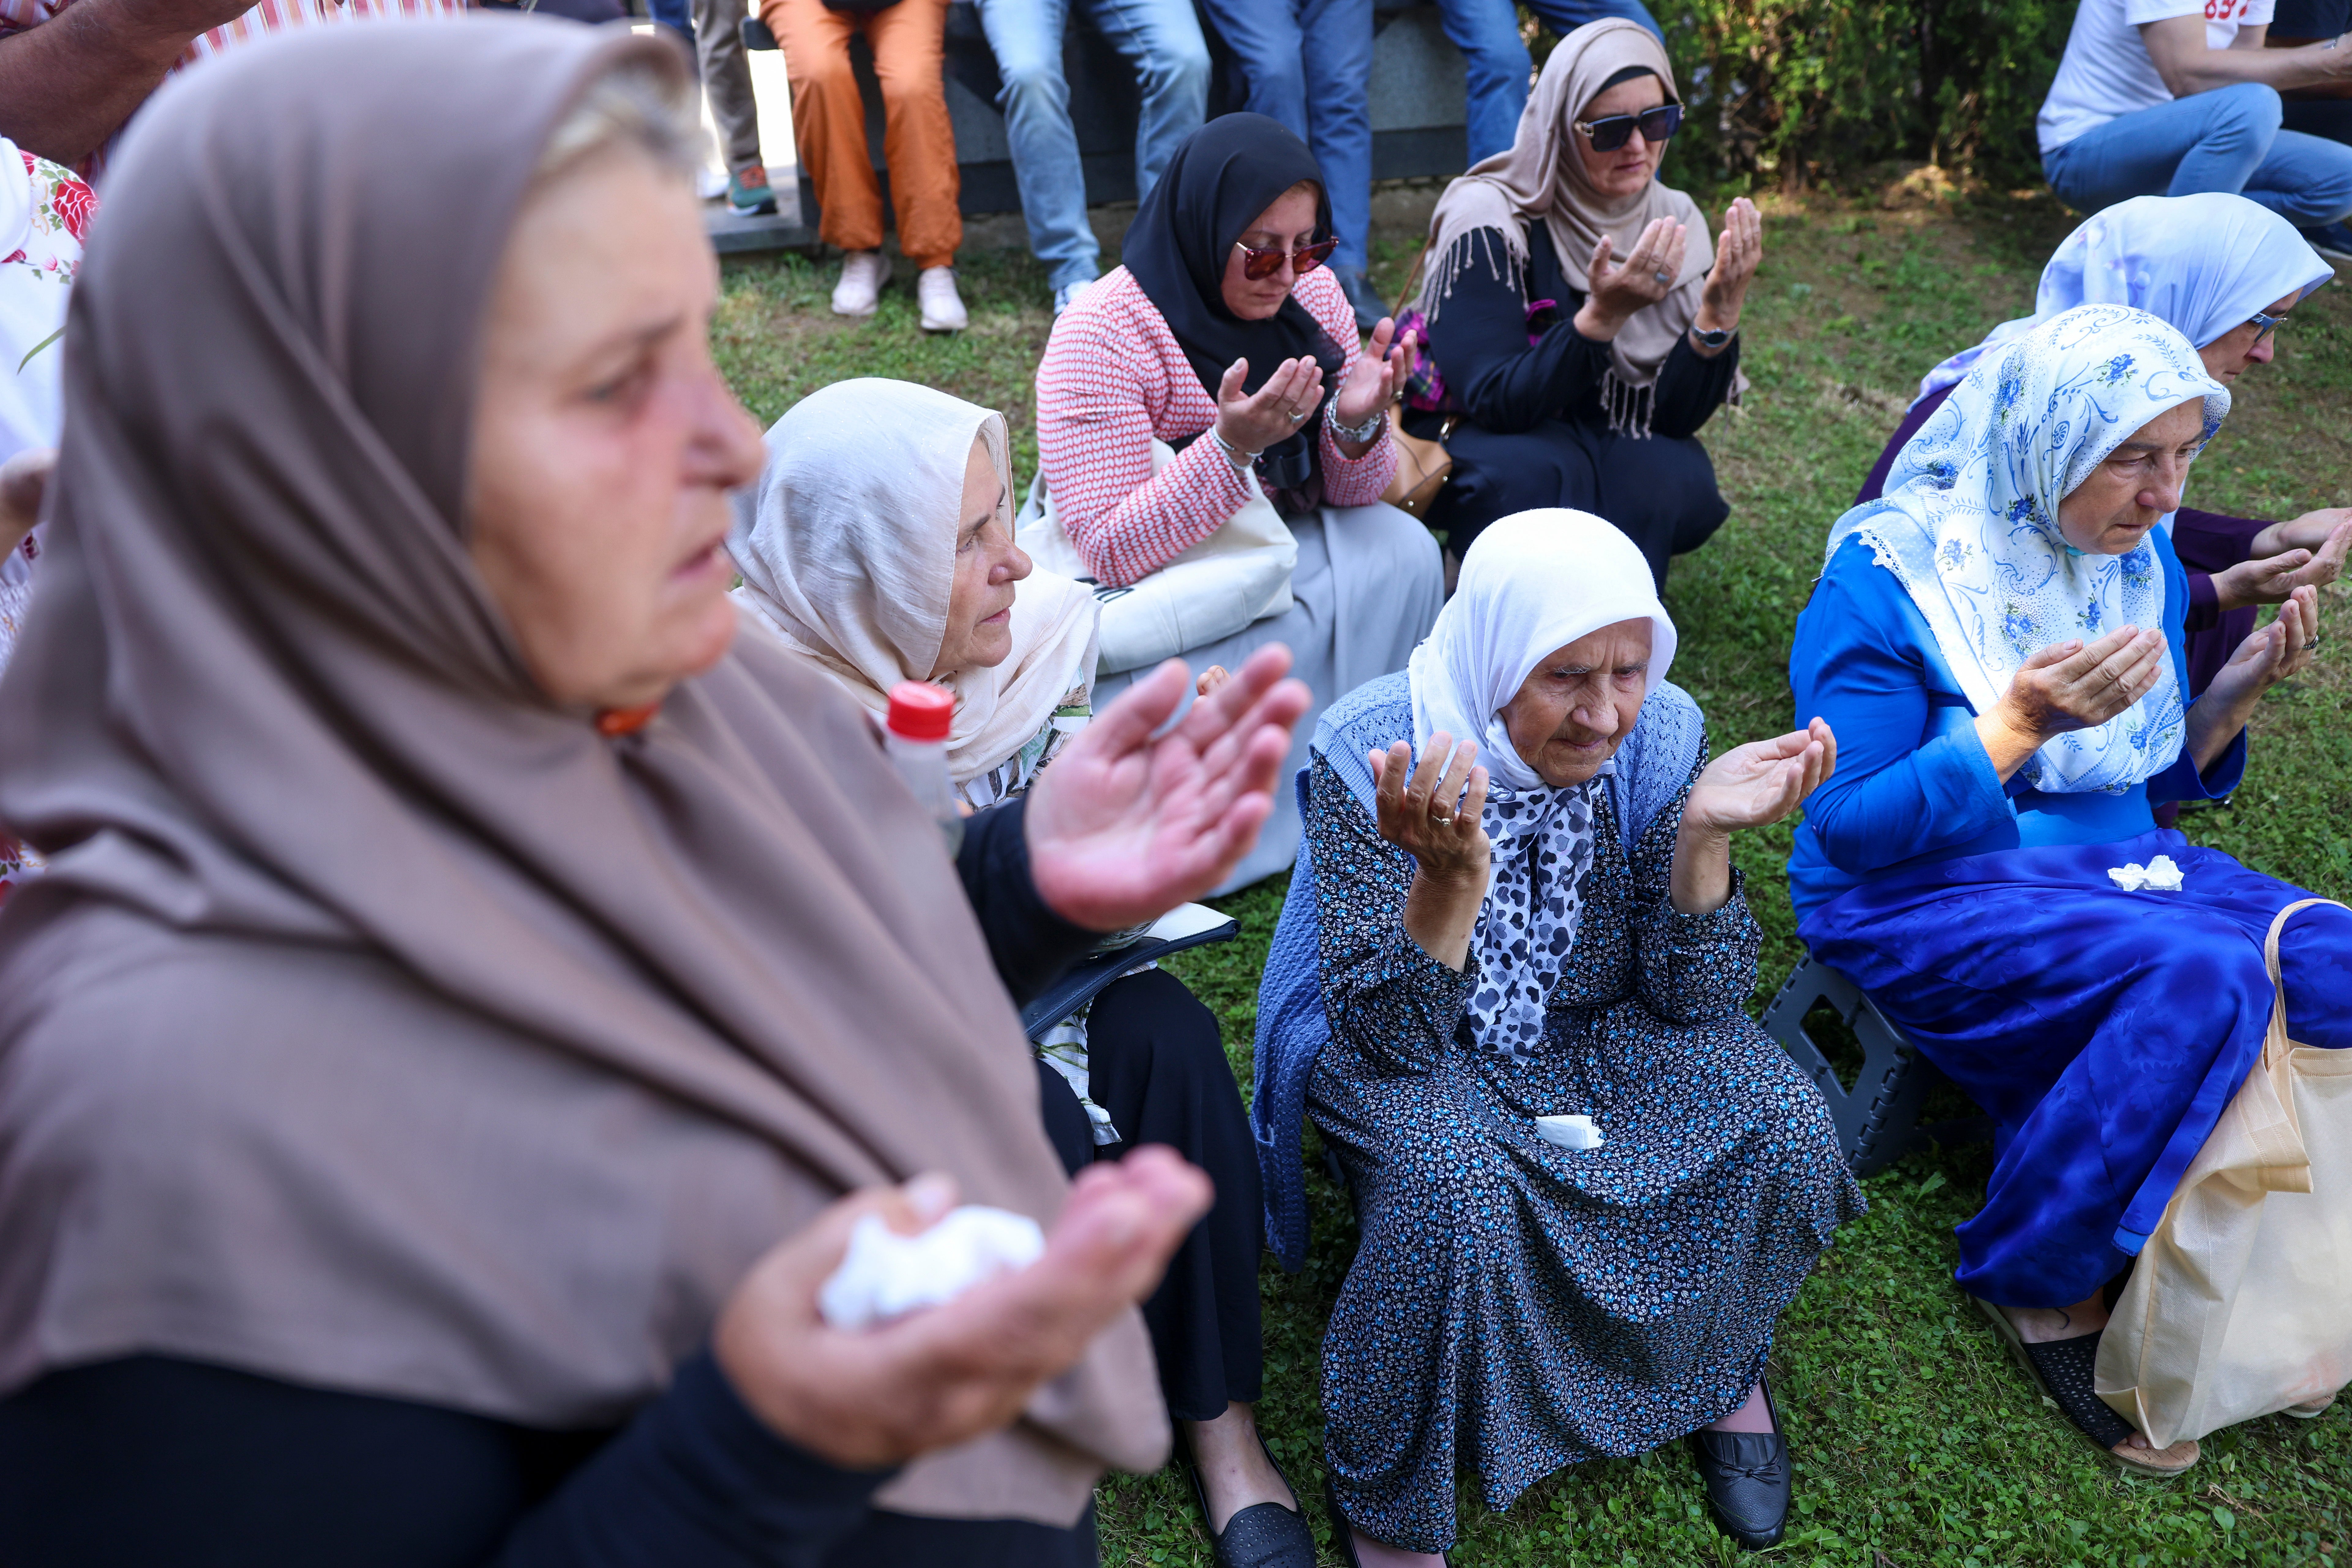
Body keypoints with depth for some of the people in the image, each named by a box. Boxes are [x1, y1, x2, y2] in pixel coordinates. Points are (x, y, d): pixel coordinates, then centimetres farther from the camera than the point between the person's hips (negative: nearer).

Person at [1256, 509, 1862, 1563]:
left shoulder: (1661, 735, -13)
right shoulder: (1370, 756, -25)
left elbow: (1695, 998, -11)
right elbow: (1390, 1036, -27)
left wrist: (1704, 833, -29)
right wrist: (1448, 878, -45)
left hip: (1598, 1028, 4)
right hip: (1417, 1044, -3)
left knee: (1779, 1118, -19)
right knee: (1454, 1178, -34)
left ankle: (1721, 1369, 14)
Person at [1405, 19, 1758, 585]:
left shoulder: (1674, 222, -8)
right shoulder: (1490, 220, -22)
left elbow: (1673, 415, -13)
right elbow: (1498, 402, -29)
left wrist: (1721, 308, -29)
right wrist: (1602, 317, -41)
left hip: (1601, 451, 4)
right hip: (1470, 441, -4)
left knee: (1681, 481, -26)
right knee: (1532, 469, -36)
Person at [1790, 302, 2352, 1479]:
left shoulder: (2144, 562, 6)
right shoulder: (1888, 578, -14)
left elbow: (2156, 779, 16)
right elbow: (1849, 827, -17)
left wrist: (2240, 688, -3)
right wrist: (2022, 724, -28)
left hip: (2111, 868, 7)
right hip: (1920, 899, -7)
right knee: (2203, 977, -31)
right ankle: (2039, 1284, -11)